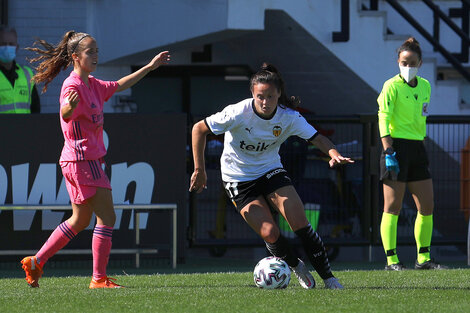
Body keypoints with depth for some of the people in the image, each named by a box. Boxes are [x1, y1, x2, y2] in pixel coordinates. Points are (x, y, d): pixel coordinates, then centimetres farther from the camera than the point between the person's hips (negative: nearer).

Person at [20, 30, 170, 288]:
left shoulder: (93, 86, 13)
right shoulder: (72, 86, -15)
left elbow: (120, 85, 30)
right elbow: (65, 114, -33)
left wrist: (150, 67, 32)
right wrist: (70, 106, -57)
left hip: (89, 159, 10)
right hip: (81, 159, -10)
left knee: (80, 221, 15)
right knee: (107, 217, -9)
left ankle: (35, 262, 19)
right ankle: (99, 278, -7)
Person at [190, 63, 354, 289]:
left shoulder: (288, 118, -16)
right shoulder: (238, 113, -24)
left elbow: (318, 139, -14)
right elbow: (199, 129, -14)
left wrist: (334, 154, -37)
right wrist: (199, 170, -14)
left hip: (270, 170, 2)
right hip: (238, 179, -2)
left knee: (300, 223, -14)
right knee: (269, 233, -16)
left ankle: (328, 278, -4)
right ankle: (296, 266, 13)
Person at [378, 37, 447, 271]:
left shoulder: (425, 87, 13)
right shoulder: (392, 86, -8)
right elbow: (383, 119, -13)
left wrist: (421, 149, 19)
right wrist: (388, 152, -22)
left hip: (417, 148, 7)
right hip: (397, 147, -7)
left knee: (427, 207, 6)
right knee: (393, 207, -5)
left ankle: (423, 258, 14)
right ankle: (391, 260, -3)